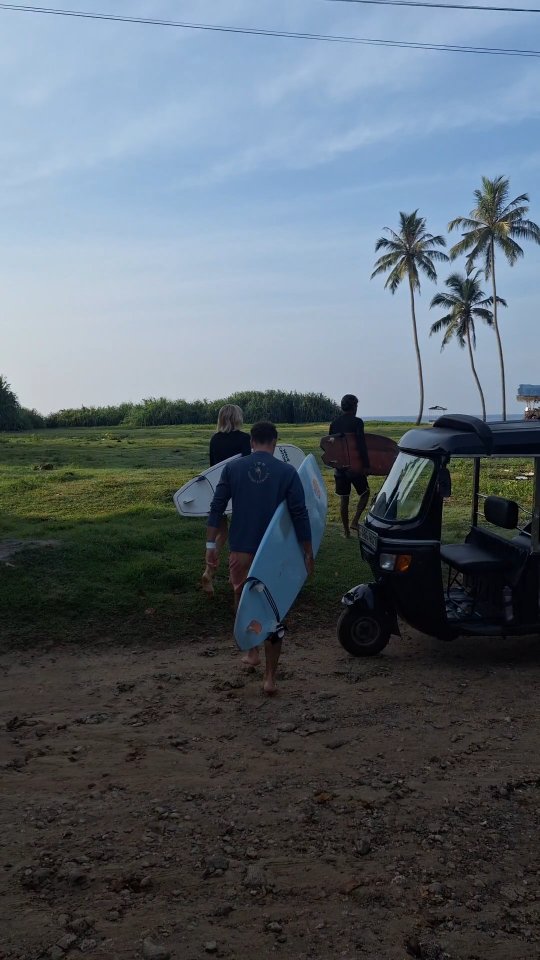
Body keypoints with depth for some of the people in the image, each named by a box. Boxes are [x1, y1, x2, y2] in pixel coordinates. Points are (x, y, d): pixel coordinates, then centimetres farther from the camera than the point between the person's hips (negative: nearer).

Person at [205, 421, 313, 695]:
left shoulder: (232, 468, 0)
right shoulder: (287, 472, -5)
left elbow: (216, 508, -2)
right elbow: (299, 514, -8)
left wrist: (211, 545, 4)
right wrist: (308, 552, 0)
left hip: (241, 550, 1)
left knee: (243, 598, 27)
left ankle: (252, 652, 26)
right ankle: (270, 677, 11)